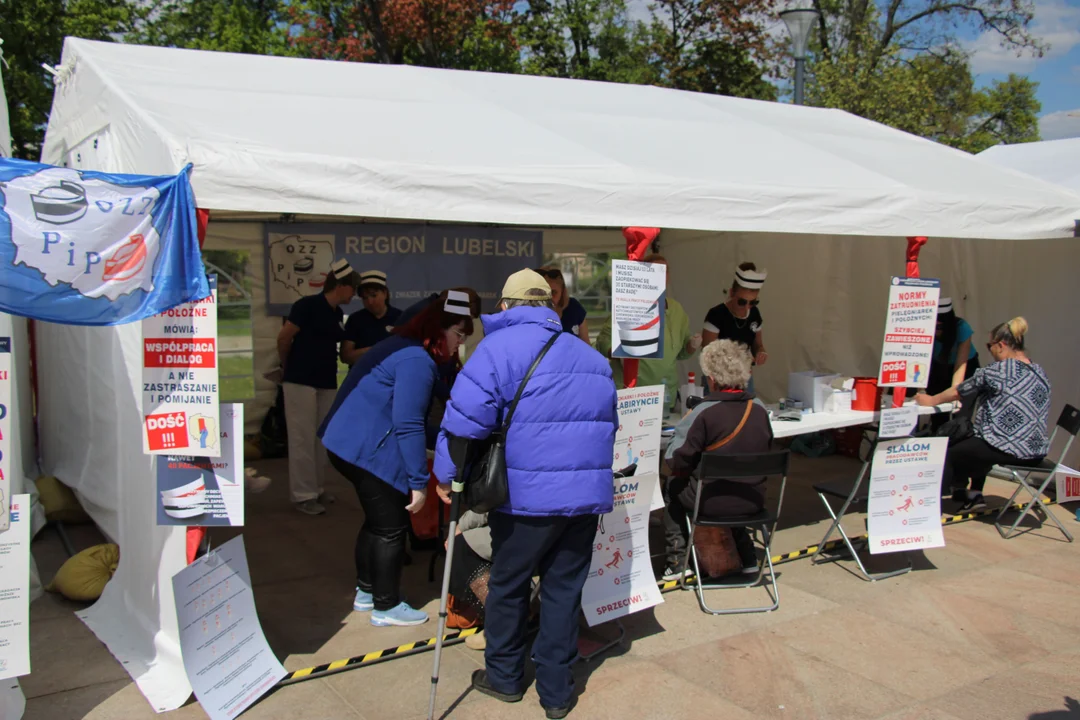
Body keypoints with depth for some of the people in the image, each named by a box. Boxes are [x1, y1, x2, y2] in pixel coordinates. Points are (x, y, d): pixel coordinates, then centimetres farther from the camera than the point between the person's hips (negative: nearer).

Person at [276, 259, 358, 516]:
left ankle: (317, 489, 20)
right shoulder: (308, 305, -14)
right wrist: (288, 367, 2)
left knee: (322, 439, 11)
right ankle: (303, 495, 2)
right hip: (301, 381, -7)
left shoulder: (337, 313, 9)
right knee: (303, 438, -3)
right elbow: (283, 338, -10)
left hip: (327, 382, 7)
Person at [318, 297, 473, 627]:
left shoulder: (402, 347, 15)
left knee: (378, 520, 22)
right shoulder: (418, 361, -18)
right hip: (368, 451, -11)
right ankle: (386, 607, 16)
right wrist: (419, 481, -19)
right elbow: (408, 424, -22)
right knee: (391, 527, 3)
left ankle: (367, 591, 35)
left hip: (348, 442, 11)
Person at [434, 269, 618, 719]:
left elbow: (466, 417, -14)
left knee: (507, 586, 15)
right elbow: (606, 425, 21)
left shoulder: (499, 348, -6)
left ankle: (504, 677, 32)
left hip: (527, 496, -5)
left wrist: (447, 474, -2)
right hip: (588, 495, 5)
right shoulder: (592, 357, 14)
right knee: (564, 589, 15)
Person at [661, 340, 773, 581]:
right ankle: (747, 557, 36)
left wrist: (677, 466, 5)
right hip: (753, 501, 5)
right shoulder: (760, 411, -6)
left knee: (673, 487, 23)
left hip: (713, 503, -5)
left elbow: (677, 463, -17)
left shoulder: (705, 413, -22)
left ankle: (677, 561, 21)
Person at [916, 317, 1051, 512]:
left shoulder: (996, 371, -12)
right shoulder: (1040, 373, 9)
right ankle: (974, 494, 29)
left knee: (950, 454, 16)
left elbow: (958, 392, 0)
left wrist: (931, 400, 18)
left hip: (1008, 450, -7)